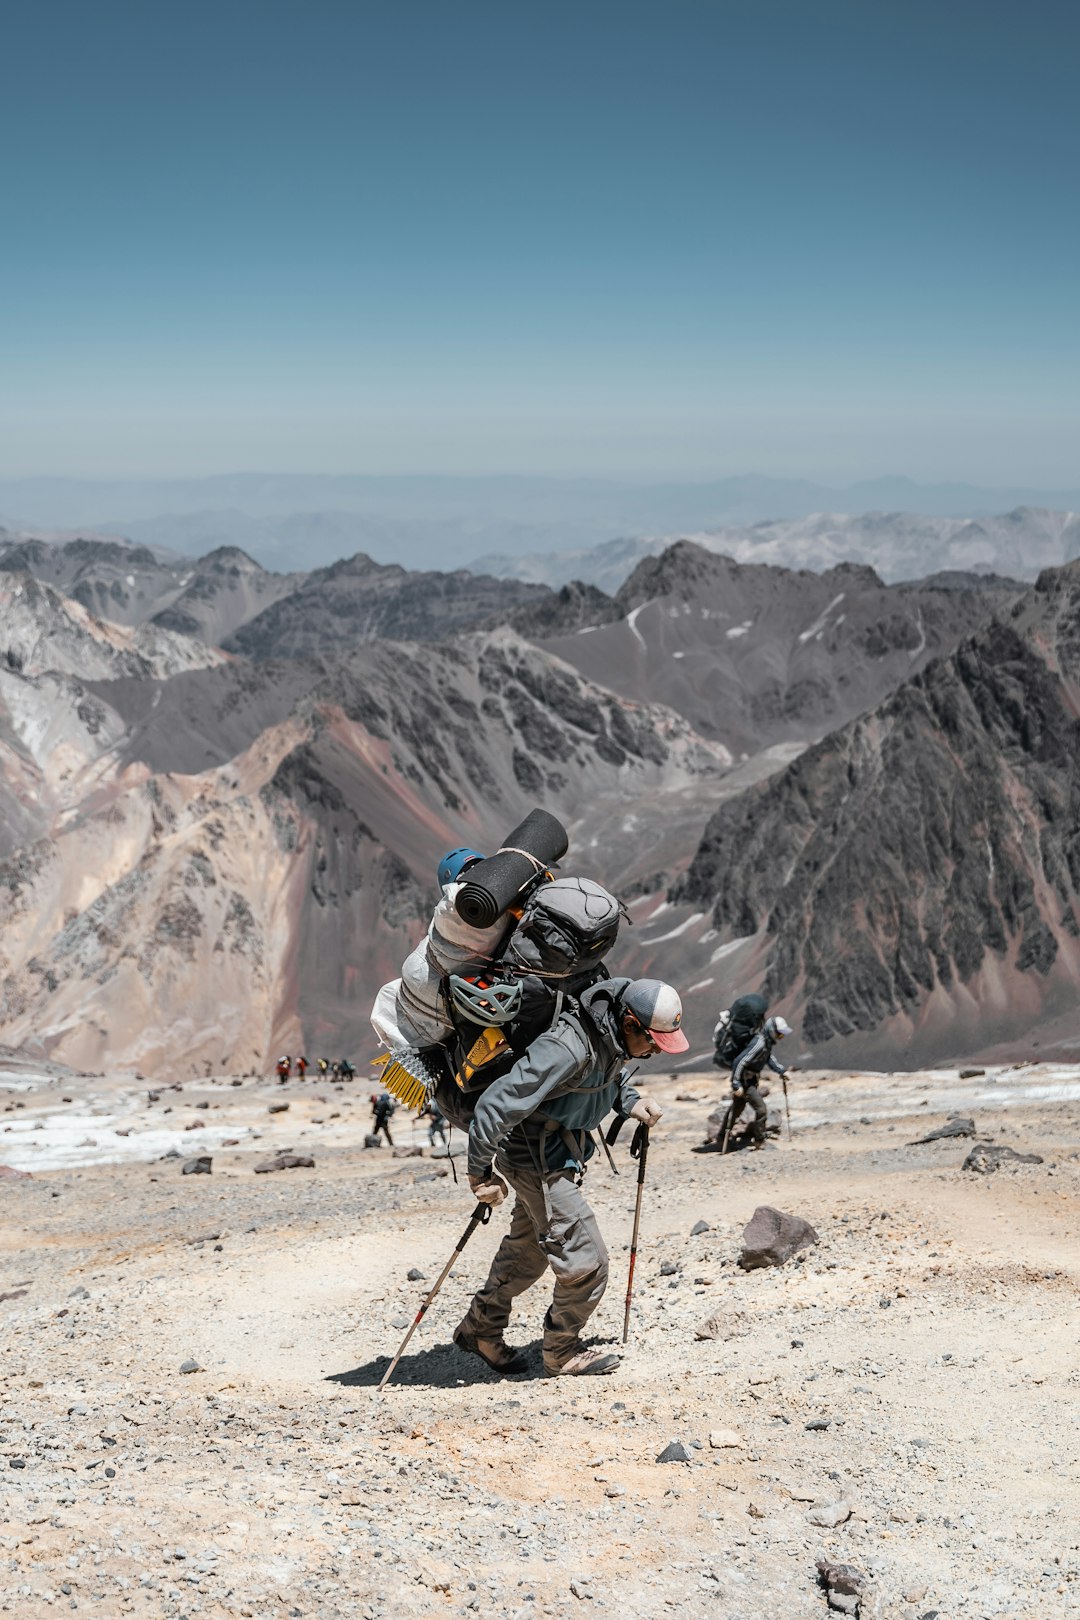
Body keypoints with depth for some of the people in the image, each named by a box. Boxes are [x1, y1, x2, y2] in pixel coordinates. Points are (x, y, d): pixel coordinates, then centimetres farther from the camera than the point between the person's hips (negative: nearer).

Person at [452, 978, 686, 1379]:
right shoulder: (567, 1050, -34)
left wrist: (630, 1102, 0)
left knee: (528, 1252, 25)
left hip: (562, 1155, 10)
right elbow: (497, 1102, -32)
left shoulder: (612, 1038, -6)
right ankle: (562, 1354, 18)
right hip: (538, 1161, -10)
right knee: (585, 1263, -4)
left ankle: (480, 1329, 43)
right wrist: (481, 1173, -26)